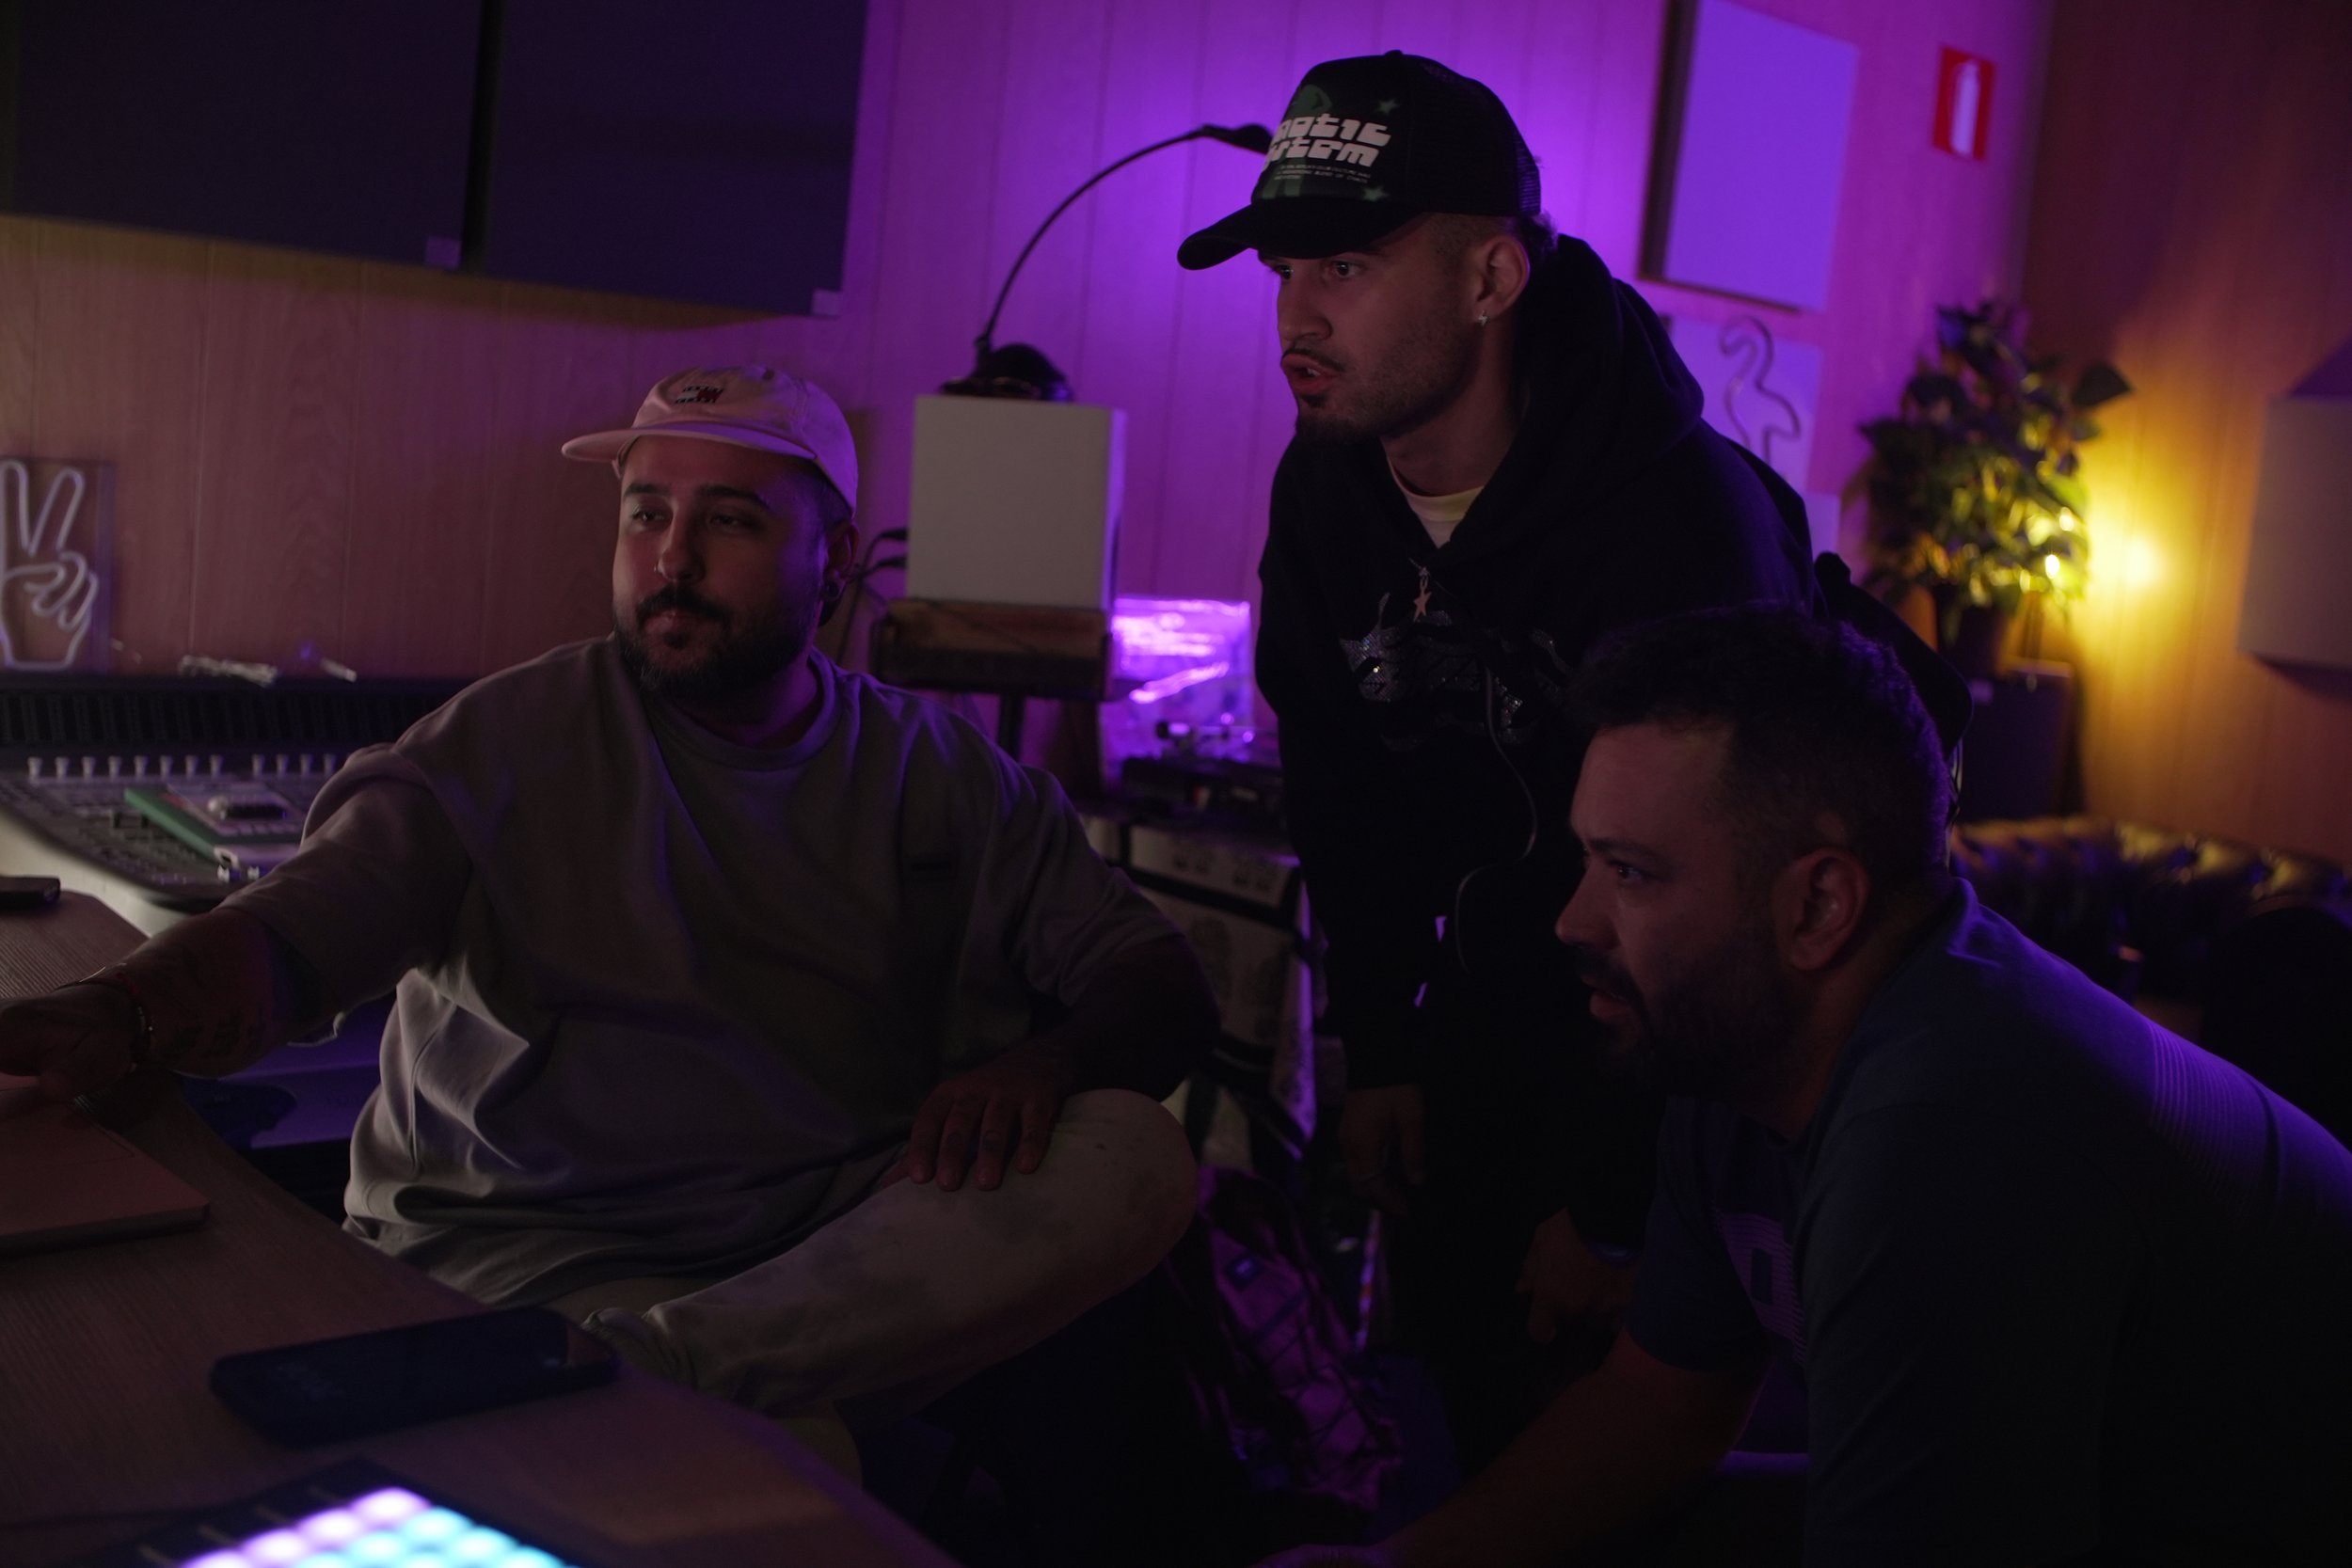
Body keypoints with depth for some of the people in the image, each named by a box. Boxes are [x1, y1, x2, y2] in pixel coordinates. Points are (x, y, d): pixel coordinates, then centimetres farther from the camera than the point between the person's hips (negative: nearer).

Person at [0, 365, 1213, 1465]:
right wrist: (114, 1013, -34)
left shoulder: (940, 772, 10)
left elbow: (1166, 987, 7)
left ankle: (638, 1370, -32)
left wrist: (1047, 1060, -17)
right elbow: (293, 930, -11)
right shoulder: (513, 740, 4)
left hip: (855, 1235, 5)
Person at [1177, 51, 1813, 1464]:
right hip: (1504, 970, 6)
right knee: (1456, 1324, 11)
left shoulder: (1683, 517, -30)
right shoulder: (1323, 487, -8)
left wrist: (1613, 1207, -19)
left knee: (1618, 1368, -4)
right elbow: (1343, 791, 4)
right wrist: (1378, 1054, 5)